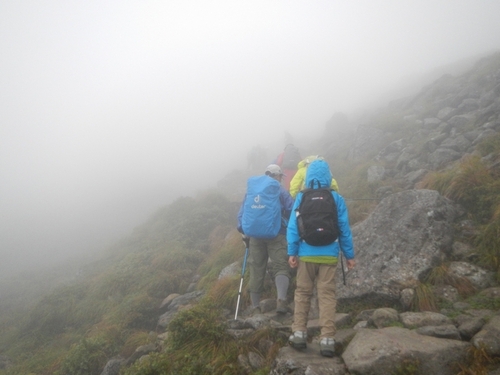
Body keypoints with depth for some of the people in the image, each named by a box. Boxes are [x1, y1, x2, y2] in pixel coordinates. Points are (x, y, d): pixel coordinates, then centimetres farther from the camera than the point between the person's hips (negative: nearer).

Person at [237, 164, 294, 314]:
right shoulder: (280, 191, 3)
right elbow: (292, 211, -2)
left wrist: (244, 232, 12)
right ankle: (281, 300, -24)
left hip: (255, 236, 4)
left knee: (256, 271, 8)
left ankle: (255, 308, 15)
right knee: (281, 267, -4)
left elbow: (241, 213, 11)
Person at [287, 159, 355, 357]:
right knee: (327, 295, 3)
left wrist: (292, 252, 1)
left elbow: (293, 226, -4)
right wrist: (349, 255, 7)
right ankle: (327, 339, 0)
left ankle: (299, 333, 10)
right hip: (329, 255, 0)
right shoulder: (336, 198, -3)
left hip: (306, 255, 1)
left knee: (302, 293, 12)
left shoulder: (301, 197, -2)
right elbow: (344, 229, -1)